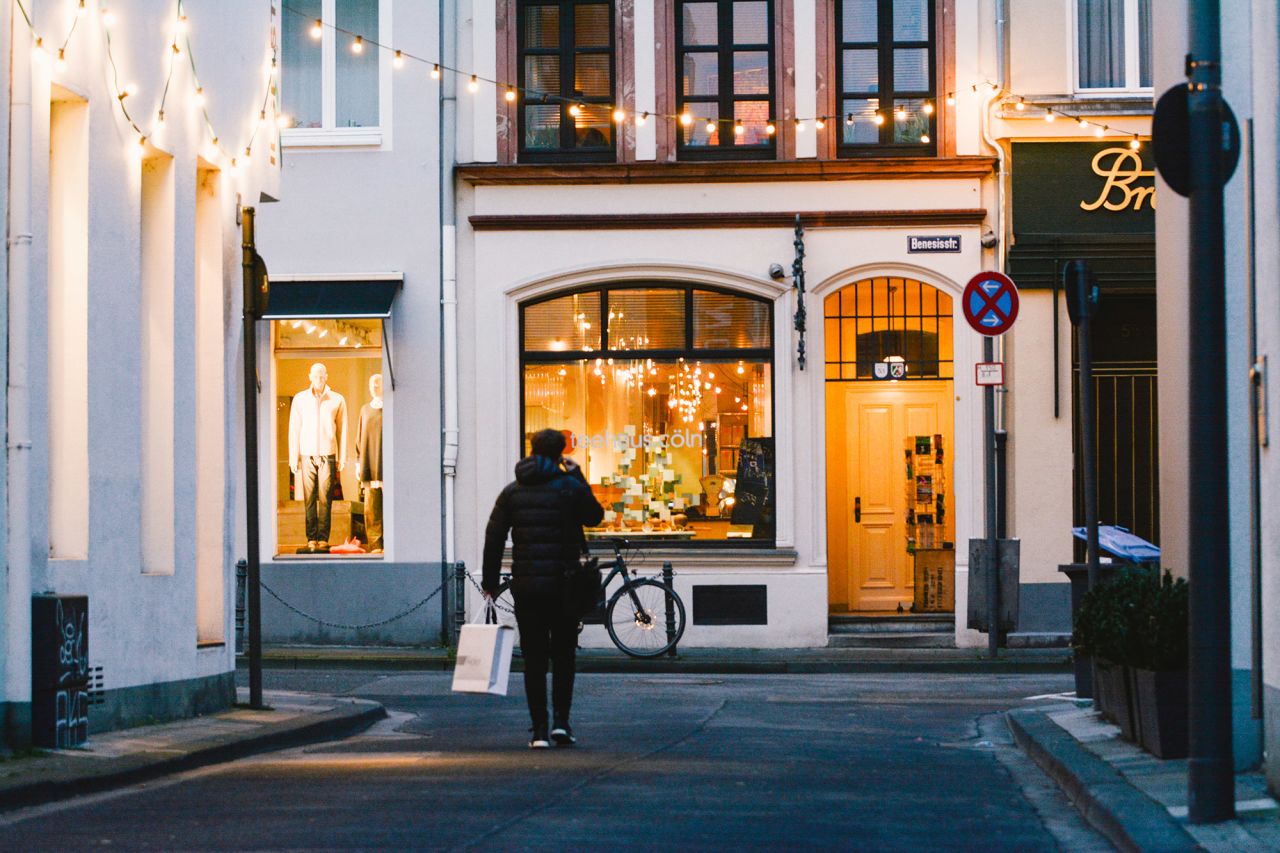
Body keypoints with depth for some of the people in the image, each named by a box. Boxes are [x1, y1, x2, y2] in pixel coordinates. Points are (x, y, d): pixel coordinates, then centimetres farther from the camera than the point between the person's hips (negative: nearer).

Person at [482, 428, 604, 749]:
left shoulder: (512, 491, 6)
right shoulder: (569, 486, -3)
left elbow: (494, 537, 5)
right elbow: (594, 517, 12)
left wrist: (490, 581, 12)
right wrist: (577, 476, 15)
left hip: (525, 586, 2)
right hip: (563, 585, -2)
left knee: (534, 659, 4)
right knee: (563, 655, 10)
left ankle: (539, 730, 0)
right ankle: (561, 721, 0)